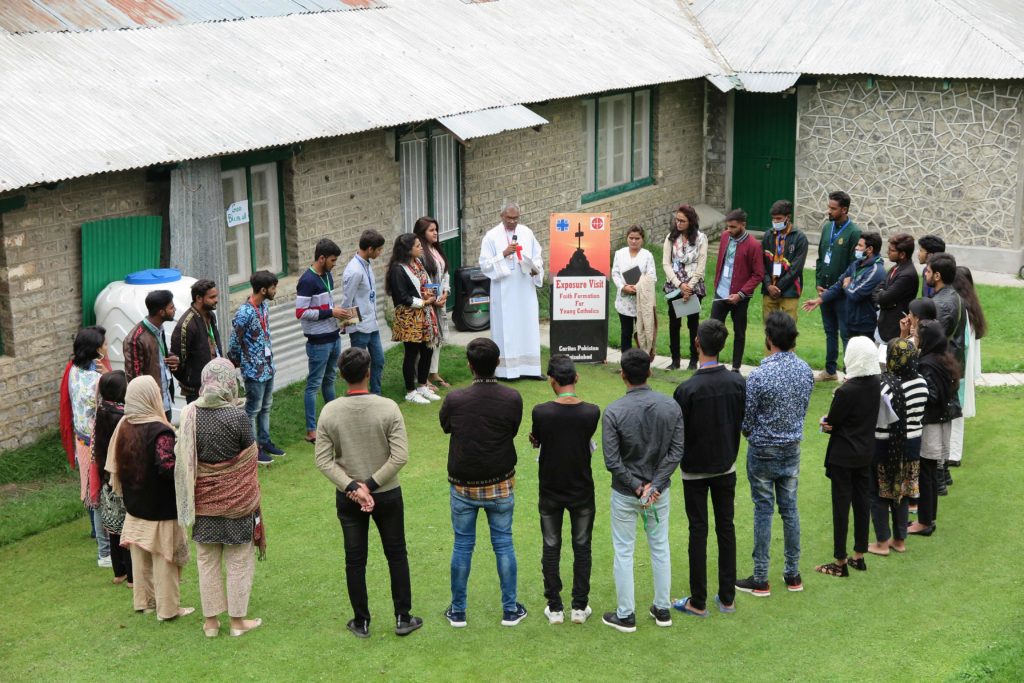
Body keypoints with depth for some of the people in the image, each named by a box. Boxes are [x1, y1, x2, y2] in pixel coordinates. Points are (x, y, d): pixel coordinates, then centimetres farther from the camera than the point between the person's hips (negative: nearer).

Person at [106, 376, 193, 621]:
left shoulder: (124, 427, -1)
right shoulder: (160, 431, -23)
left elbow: (115, 466, 8)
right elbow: (167, 466, -31)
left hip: (135, 507, 7)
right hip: (161, 509, -7)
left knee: (141, 557, 19)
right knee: (164, 557, 5)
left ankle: (143, 601, 31)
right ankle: (167, 608, 14)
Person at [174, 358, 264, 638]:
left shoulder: (189, 415, -8)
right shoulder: (238, 417, -18)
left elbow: (183, 460, 2)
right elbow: (249, 460, -8)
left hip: (202, 501, 3)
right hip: (236, 499, -3)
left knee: (207, 561, 15)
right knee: (239, 562, 11)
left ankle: (210, 620, 22)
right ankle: (238, 620, 19)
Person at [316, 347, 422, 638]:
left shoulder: (329, 412, -10)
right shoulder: (387, 408, -15)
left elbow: (323, 460, -11)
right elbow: (400, 456, -19)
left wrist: (352, 487, -13)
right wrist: (371, 485, -14)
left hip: (347, 497, 1)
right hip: (388, 494, -1)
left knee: (355, 559, 12)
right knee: (396, 554, 15)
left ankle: (361, 622, 22)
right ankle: (403, 618, 21)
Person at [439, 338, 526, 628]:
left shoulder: (455, 400, -17)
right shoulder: (512, 399, -15)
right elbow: (513, 432, 1)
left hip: (463, 486, 0)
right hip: (500, 485, 1)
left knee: (462, 545, 12)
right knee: (503, 544, 13)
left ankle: (458, 611, 22)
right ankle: (510, 609, 21)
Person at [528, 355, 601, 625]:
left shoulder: (541, 412, -19)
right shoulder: (591, 412, -15)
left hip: (550, 491, 0)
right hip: (582, 491, 1)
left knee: (551, 548, 13)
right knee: (582, 547, 14)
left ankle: (555, 607, 18)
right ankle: (580, 607, 19)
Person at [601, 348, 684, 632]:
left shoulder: (614, 412, -18)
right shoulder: (671, 406, -8)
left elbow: (612, 461, -19)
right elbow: (676, 452, -9)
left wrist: (637, 488, -11)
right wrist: (654, 486, -11)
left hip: (625, 494, -3)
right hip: (660, 491, 3)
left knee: (624, 552, 9)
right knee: (660, 548, 18)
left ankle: (626, 615, 18)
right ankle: (662, 609, 28)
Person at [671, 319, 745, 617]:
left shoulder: (687, 389, -22)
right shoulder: (737, 382, -8)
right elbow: (742, 424, 3)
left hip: (695, 469, -4)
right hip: (726, 466, 4)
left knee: (698, 531, 4)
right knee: (726, 527, 13)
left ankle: (698, 601, 12)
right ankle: (727, 597, 20)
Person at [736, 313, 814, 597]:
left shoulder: (759, 376, -23)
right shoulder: (806, 370, -4)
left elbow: (746, 421, -13)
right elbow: (803, 411, 8)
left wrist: (751, 434, 8)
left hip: (763, 452, -5)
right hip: (793, 448, 5)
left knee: (763, 512, 3)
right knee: (790, 509, 14)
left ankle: (760, 579, 10)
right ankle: (793, 574, 22)